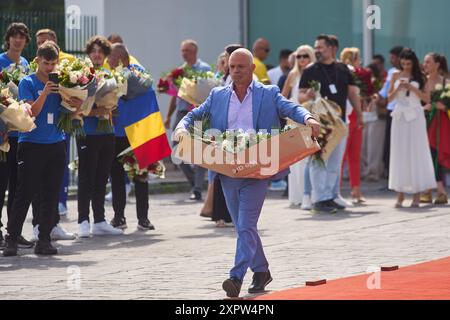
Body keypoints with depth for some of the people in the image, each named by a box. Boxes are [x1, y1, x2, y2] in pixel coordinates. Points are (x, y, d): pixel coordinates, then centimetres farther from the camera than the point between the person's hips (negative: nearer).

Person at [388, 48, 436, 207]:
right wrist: (398, 88, -9)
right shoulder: (396, 76, 9)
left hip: (415, 117, -2)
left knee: (416, 152, -3)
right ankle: (400, 195, 3)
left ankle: (417, 195, -2)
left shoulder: (419, 77, 3)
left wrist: (413, 88, -13)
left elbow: (427, 98, -2)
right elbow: (390, 98, 8)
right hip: (399, 116, 2)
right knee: (399, 153, 0)